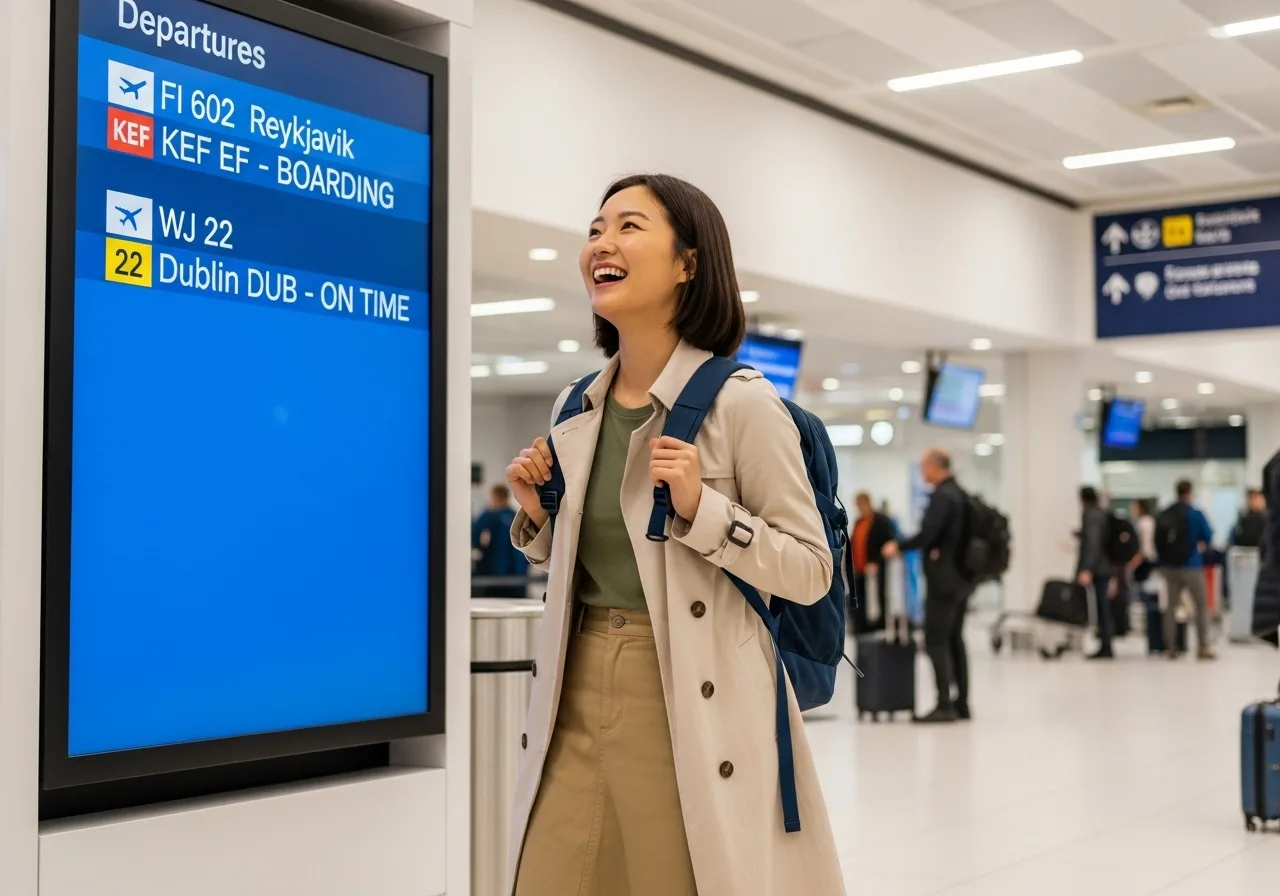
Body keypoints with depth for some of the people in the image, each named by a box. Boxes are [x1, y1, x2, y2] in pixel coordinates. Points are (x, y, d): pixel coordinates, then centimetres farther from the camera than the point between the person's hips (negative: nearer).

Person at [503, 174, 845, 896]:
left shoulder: (741, 402, -10)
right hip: (578, 699, 5)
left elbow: (811, 571, -8)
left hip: (693, 704, -5)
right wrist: (538, 514, 1)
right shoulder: (575, 410, 8)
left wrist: (699, 506, -20)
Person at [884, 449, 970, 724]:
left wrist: (899, 547, -7)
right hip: (961, 577, 10)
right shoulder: (960, 494, 12)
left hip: (943, 579, -10)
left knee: (936, 642, -6)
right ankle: (961, 703, 16)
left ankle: (945, 705, -8)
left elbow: (926, 535, -22)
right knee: (955, 639, 13)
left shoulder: (942, 496, -16)